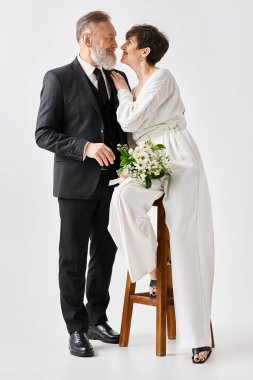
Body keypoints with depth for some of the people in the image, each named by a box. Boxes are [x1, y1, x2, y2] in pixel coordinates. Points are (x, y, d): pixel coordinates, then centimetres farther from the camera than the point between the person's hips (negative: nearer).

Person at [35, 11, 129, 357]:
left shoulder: (118, 78, 10)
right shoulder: (58, 79, -7)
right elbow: (44, 134, -10)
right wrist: (85, 147, -23)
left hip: (112, 182, 5)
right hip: (77, 183, -5)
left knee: (105, 254, 13)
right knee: (73, 259, 4)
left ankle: (97, 320, 27)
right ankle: (76, 329, 16)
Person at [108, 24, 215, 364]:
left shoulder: (162, 78, -6)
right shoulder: (136, 89, 19)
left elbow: (131, 122, -12)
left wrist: (123, 91, 5)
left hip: (178, 161, -6)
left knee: (185, 240, -12)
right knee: (123, 198, -28)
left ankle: (198, 335, -8)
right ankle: (152, 266, -7)